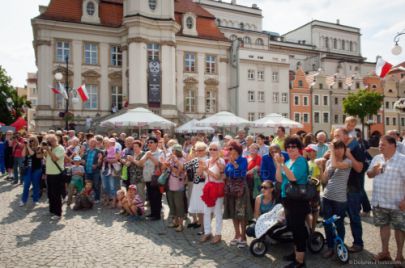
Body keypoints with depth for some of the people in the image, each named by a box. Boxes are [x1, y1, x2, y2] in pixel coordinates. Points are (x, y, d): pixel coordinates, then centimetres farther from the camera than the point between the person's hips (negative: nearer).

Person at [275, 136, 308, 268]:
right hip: (287, 198, 9)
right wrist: (279, 164, -9)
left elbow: (293, 177, -27)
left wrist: (283, 164, -26)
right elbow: (279, 179, 2)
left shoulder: (301, 161, -13)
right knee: (293, 227, 19)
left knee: (298, 228, -1)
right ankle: (296, 252, 35)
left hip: (298, 200, -9)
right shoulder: (287, 161, 10)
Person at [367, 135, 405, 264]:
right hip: (379, 201, 5)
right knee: (384, 225, 15)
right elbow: (369, 175, 16)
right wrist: (374, 171, -8)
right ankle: (385, 252, 28)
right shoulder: (376, 158, 7)